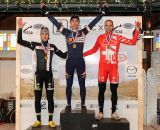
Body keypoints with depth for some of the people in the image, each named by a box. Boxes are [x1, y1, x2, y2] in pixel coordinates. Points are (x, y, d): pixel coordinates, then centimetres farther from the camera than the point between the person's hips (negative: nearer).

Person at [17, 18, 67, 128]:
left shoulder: (52, 47, 8)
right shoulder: (35, 45, 3)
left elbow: (63, 56, 11)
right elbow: (20, 41, -1)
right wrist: (20, 28, -11)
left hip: (48, 74, 1)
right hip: (39, 74, -1)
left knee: (50, 97, 2)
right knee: (37, 97, 4)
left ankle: (51, 120, 11)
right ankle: (38, 120, 14)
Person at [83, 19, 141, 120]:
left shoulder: (118, 37, 4)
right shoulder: (100, 38, 6)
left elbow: (132, 42, 2)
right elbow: (94, 50, 17)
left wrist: (137, 30, -3)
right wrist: (82, 54, 14)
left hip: (113, 66, 0)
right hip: (103, 66, 0)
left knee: (114, 89, 4)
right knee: (101, 89, 3)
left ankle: (113, 112, 14)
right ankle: (100, 112, 11)